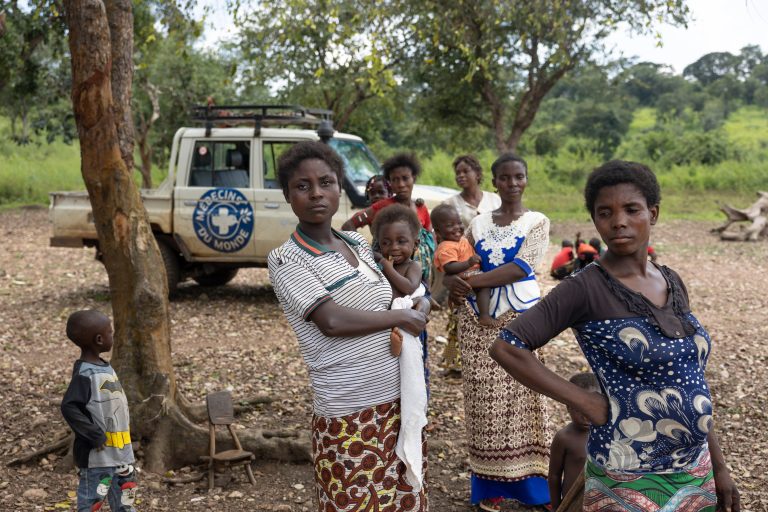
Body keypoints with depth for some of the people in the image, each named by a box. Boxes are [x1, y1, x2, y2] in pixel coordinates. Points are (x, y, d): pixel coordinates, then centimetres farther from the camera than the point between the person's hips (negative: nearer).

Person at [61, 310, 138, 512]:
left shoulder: (106, 368, 9)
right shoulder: (85, 374, -17)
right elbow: (69, 407, -27)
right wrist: (96, 435, -23)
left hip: (120, 455, 9)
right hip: (97, 457, -9)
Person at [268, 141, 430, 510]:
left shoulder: (358, 244, 10)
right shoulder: (285, 260, -10)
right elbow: (332, 321, -22)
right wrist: (402, 317, -11)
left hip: (399, 402, 7)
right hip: (349, 417, -6)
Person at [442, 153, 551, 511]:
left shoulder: (537, 222, 1)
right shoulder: (478, 224, 11)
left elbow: (521, 267, -13)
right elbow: (452, 268, 8)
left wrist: (471, 281, -19)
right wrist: (453, 282, -16)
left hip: (521, 316, -2)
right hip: (479, 319, 3)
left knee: (523, 398, 1)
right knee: (486, 400, 4)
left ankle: (533, 482, 13)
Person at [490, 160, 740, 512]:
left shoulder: (672, 282, 5)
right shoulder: (586, 288, -14)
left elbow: (691, 383, 10)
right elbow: (507, 348, -20)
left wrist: (718, 466, 10)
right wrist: (586, 403, -17)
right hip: (630, 483, -6)